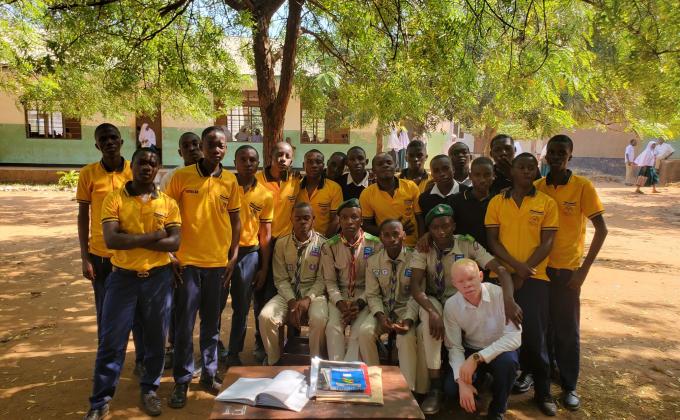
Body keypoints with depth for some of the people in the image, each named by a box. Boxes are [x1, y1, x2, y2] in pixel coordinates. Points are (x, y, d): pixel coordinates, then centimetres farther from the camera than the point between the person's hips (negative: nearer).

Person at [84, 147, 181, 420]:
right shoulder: (114, 199, -4)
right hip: (123, 276, -1)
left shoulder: (168, 203, 0)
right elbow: (110, 240, -16)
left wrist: (131, 239, -14)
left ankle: (150, 389, 31)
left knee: (155, 338, 12)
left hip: (158, 277, 2)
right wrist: (153, 236, -15)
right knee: (111, 341, 4)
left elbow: (174, 243, -10)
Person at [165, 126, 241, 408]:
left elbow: (235, 220, 9)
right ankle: (182, 380, 17)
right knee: (184, 324, 4)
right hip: (187, 261, -2)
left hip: (218, 261, 3)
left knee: (212, 323, 13)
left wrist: (233, 256, 5)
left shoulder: (230, 181, 3)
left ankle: (209, 373, 27)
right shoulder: (181, 176, -5)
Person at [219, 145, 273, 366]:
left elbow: (265, 234, 8)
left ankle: (233, 353, 24)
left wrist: (264, 267, 6)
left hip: (249, 253, 2)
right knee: (216, 304, 3)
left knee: (241, 307, 10)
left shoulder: (266, 195, 5)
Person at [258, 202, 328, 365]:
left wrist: (308, 299, -19)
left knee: (319, 319, -33)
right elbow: (281, 279, 0)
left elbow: (322, 279, -4)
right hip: (287, 293, 3)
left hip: (314, 292, -2)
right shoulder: (281, 243, 3)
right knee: (265, 316, -23)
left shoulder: (322, 244, -4)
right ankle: (274, 363, 0)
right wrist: (292, 301, -14)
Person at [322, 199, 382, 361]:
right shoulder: (329, 246, -3)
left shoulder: (375, 244, -7)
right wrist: (339, 302, -17)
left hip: (365, 294, -1)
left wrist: (360, 303, -16)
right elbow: (330, 280, 0)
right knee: (333, 327, -24)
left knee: (359, 330, -25)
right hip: (339, 295, 1)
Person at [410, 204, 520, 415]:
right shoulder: (424, 249, -10)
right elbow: (415, 285, -20)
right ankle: (435, 386, -24)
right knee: (429, 317, -34)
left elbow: (500, 270, -19)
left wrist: (508, 300, -38)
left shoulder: (468, 245, -11)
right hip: (435, 301, 0)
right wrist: (433, 312, -37)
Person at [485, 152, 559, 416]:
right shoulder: (497, 202, 6)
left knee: (534, 333, -3)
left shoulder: (547, 203, 3)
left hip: (534, 276, -1)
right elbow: (492, 240, 1)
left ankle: (542, 392, 12)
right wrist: (515, 265, -12)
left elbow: (546, 243, -2)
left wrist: (525, 271, -11)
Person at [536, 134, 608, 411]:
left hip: (567, 268, -3)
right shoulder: (536, 187, 1)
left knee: (567, 329, 5)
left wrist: (584, 269, -11)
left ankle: (569, 386, 19)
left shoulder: (583, 187, -8)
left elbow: (601, 229, -7)